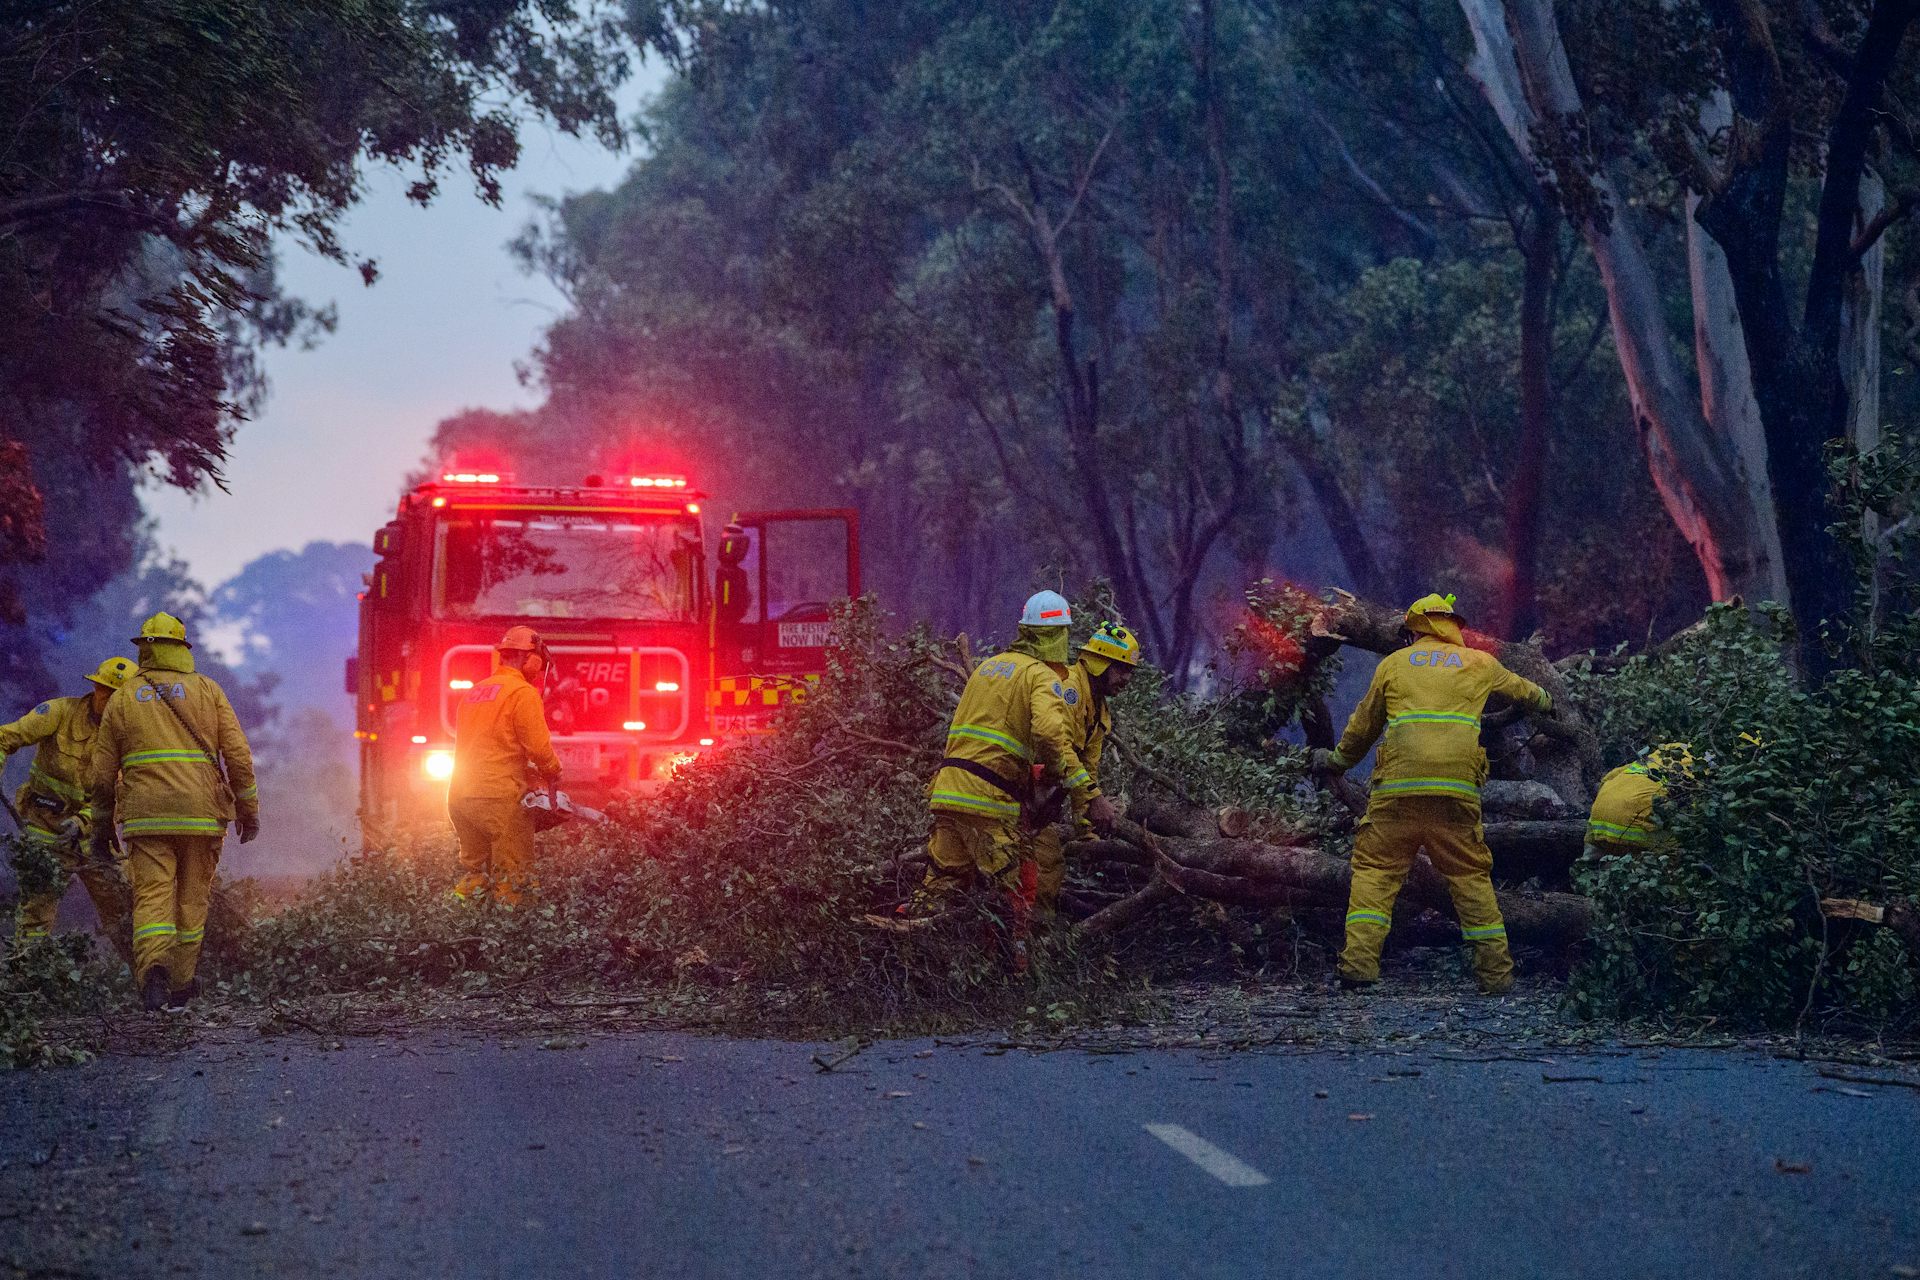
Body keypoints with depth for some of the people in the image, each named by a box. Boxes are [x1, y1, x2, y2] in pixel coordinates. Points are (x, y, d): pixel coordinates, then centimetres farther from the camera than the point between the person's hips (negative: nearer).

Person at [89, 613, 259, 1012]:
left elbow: (103, 771, 11)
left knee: (152, 897, -6)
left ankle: (153, 968, -31)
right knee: (191, 900, 12)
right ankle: (181, 986, 17)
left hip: (146, 815, 0)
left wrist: (101, 826, 20)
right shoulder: (207, 691, 6)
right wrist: (248, 810, 5)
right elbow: (238, 755, -1)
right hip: (201, 814, 0)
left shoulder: (123, 697, 9)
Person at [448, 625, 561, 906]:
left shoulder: (474, 692, 18)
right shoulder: (523, 693, -7)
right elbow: (539, 746, -13)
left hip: (460, 797, 8)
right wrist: (552, 774, 8)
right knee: (512, 882, -4)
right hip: (500, 798, -8)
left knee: (473, 871, 16)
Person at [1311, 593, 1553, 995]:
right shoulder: (1479, 664, 18)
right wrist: (1545, 702, 62)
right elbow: (1520, 689, 39)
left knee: (1374, 869, 4)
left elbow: (1365, 724, 23)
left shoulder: (1393, 664, 16)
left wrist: (1339, 760, 41)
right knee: (1472, 876, 8)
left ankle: (1359, 961, -10)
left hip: (1398, 785, -1)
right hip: (1457, 790, 1)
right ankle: (1496, 972, 8)